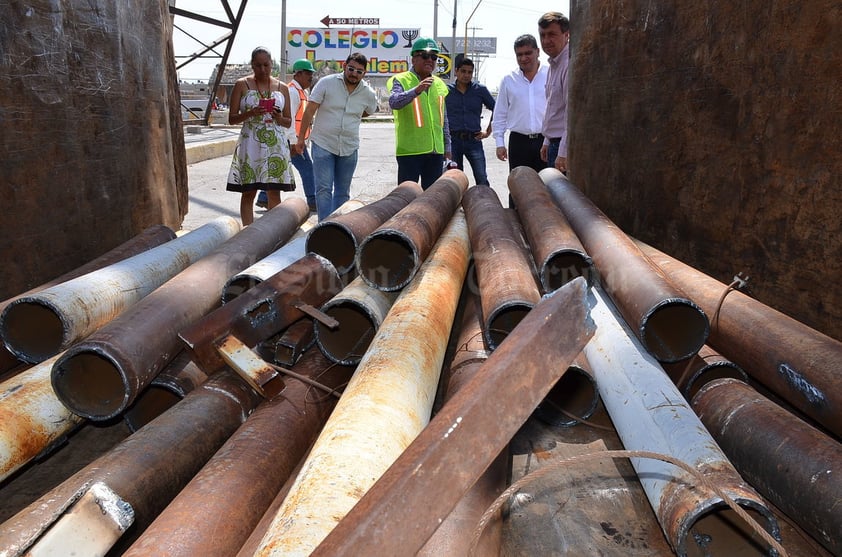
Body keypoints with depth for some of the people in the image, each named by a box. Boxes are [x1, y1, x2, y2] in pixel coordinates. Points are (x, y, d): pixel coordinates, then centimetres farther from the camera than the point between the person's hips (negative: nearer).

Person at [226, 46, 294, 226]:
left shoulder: (282, 88, 11)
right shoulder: (242, 85, 4)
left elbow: (288, 122, 14)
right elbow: (232, 118, 2)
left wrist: (278, 117, -8)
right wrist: (251, 113, -15)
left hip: (276, 145, 2)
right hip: (251, 144, -2)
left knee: (275, 193, 2)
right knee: (248, 192, -2)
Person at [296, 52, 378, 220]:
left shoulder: (369, 94, 1)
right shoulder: (326, 83, -7)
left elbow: (369, 111, 25)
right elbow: (310, 110, -3)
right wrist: (301, 137, -2)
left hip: (349, 148, 3)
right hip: (323, 144, -3)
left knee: (343, 192, 10)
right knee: (324, 189, -10)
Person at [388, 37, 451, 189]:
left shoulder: (439, 84, 16)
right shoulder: (400, 80, -2)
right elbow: (394, 102, -23)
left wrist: (447, 148, 19)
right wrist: (416, 90, -38)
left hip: (436, 150, 6)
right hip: (410, 150, -6)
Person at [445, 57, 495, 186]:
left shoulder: (480, 90, 6)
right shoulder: (446, 90, 5)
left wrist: (488, 131, 10)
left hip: (474, 140, 0)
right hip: (453, 140, 0)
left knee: (482, 180, -9)